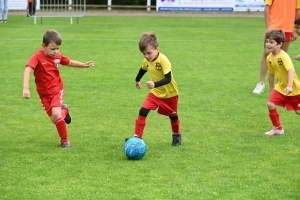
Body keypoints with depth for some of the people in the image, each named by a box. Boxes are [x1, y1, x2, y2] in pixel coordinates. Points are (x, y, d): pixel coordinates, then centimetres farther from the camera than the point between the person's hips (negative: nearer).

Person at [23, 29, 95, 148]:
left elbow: (69, 63, 13)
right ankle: (64, 111, 35)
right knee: (54, 120, -1)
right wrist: (25, 88, -47)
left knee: (56, 114, -21)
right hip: (44, 93, -1)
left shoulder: (58, 56, -7)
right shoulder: (38, 57, -22)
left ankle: (64, 139, -2)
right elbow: (28, 70, -35)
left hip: (57, 89, 1)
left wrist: (84, 65, 0)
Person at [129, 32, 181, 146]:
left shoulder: (163, 60, -30)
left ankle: (176, 135, 44)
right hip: (155, 93, 4)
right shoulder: (146, 61, -10)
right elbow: (143, 70, 14)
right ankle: (137, 137, -13)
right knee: (143, 111, -15)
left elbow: (168, 78, -37)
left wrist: (155, 84, -52)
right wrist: (137, 80, 31)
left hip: (169, 93, -4)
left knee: (173, 115, 16)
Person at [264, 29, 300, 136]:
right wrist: (271, 89, 18)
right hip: (281, 87, 6)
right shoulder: (269, 58, -3)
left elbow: (291, 70, -39)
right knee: (270, 104, -11)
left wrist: (290, 86, -50)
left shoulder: (283, 56, -27)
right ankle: (278, 128, 5)